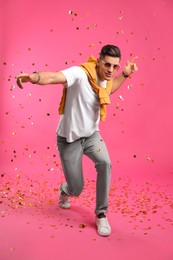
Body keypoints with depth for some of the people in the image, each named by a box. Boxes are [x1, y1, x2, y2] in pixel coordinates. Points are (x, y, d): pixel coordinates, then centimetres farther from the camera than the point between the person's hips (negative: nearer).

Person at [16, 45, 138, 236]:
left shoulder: (106, 78, -4)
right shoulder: (80, 73, -27)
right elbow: (53, 77, -45)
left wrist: (126, 74, 13)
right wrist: (35, 77, -66)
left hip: (91, 134, 5)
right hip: (69, 138, -5)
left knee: (105, 163, -27)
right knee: (76, 189, 2)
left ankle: (101, 215, -8)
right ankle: (65, 190, 45)